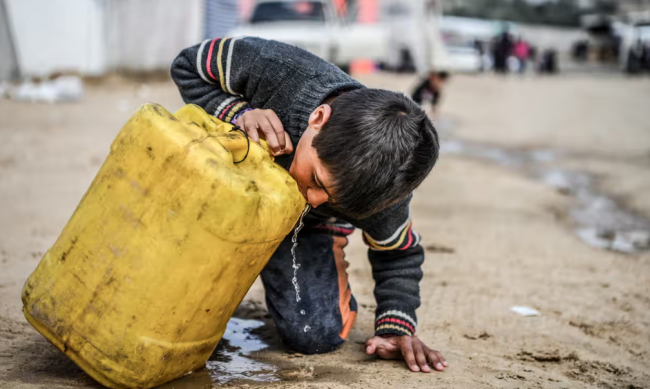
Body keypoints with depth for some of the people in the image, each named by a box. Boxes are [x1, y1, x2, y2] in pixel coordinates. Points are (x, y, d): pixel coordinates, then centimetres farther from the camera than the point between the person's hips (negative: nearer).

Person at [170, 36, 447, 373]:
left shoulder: (379, 184, -33)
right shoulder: (276, 69, -40)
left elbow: (398, 253, -10)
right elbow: (187, 67, -22)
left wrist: (396, 328, -21)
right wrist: (240, 113, -39)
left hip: (307, 226, -1)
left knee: (314, 335, -18)